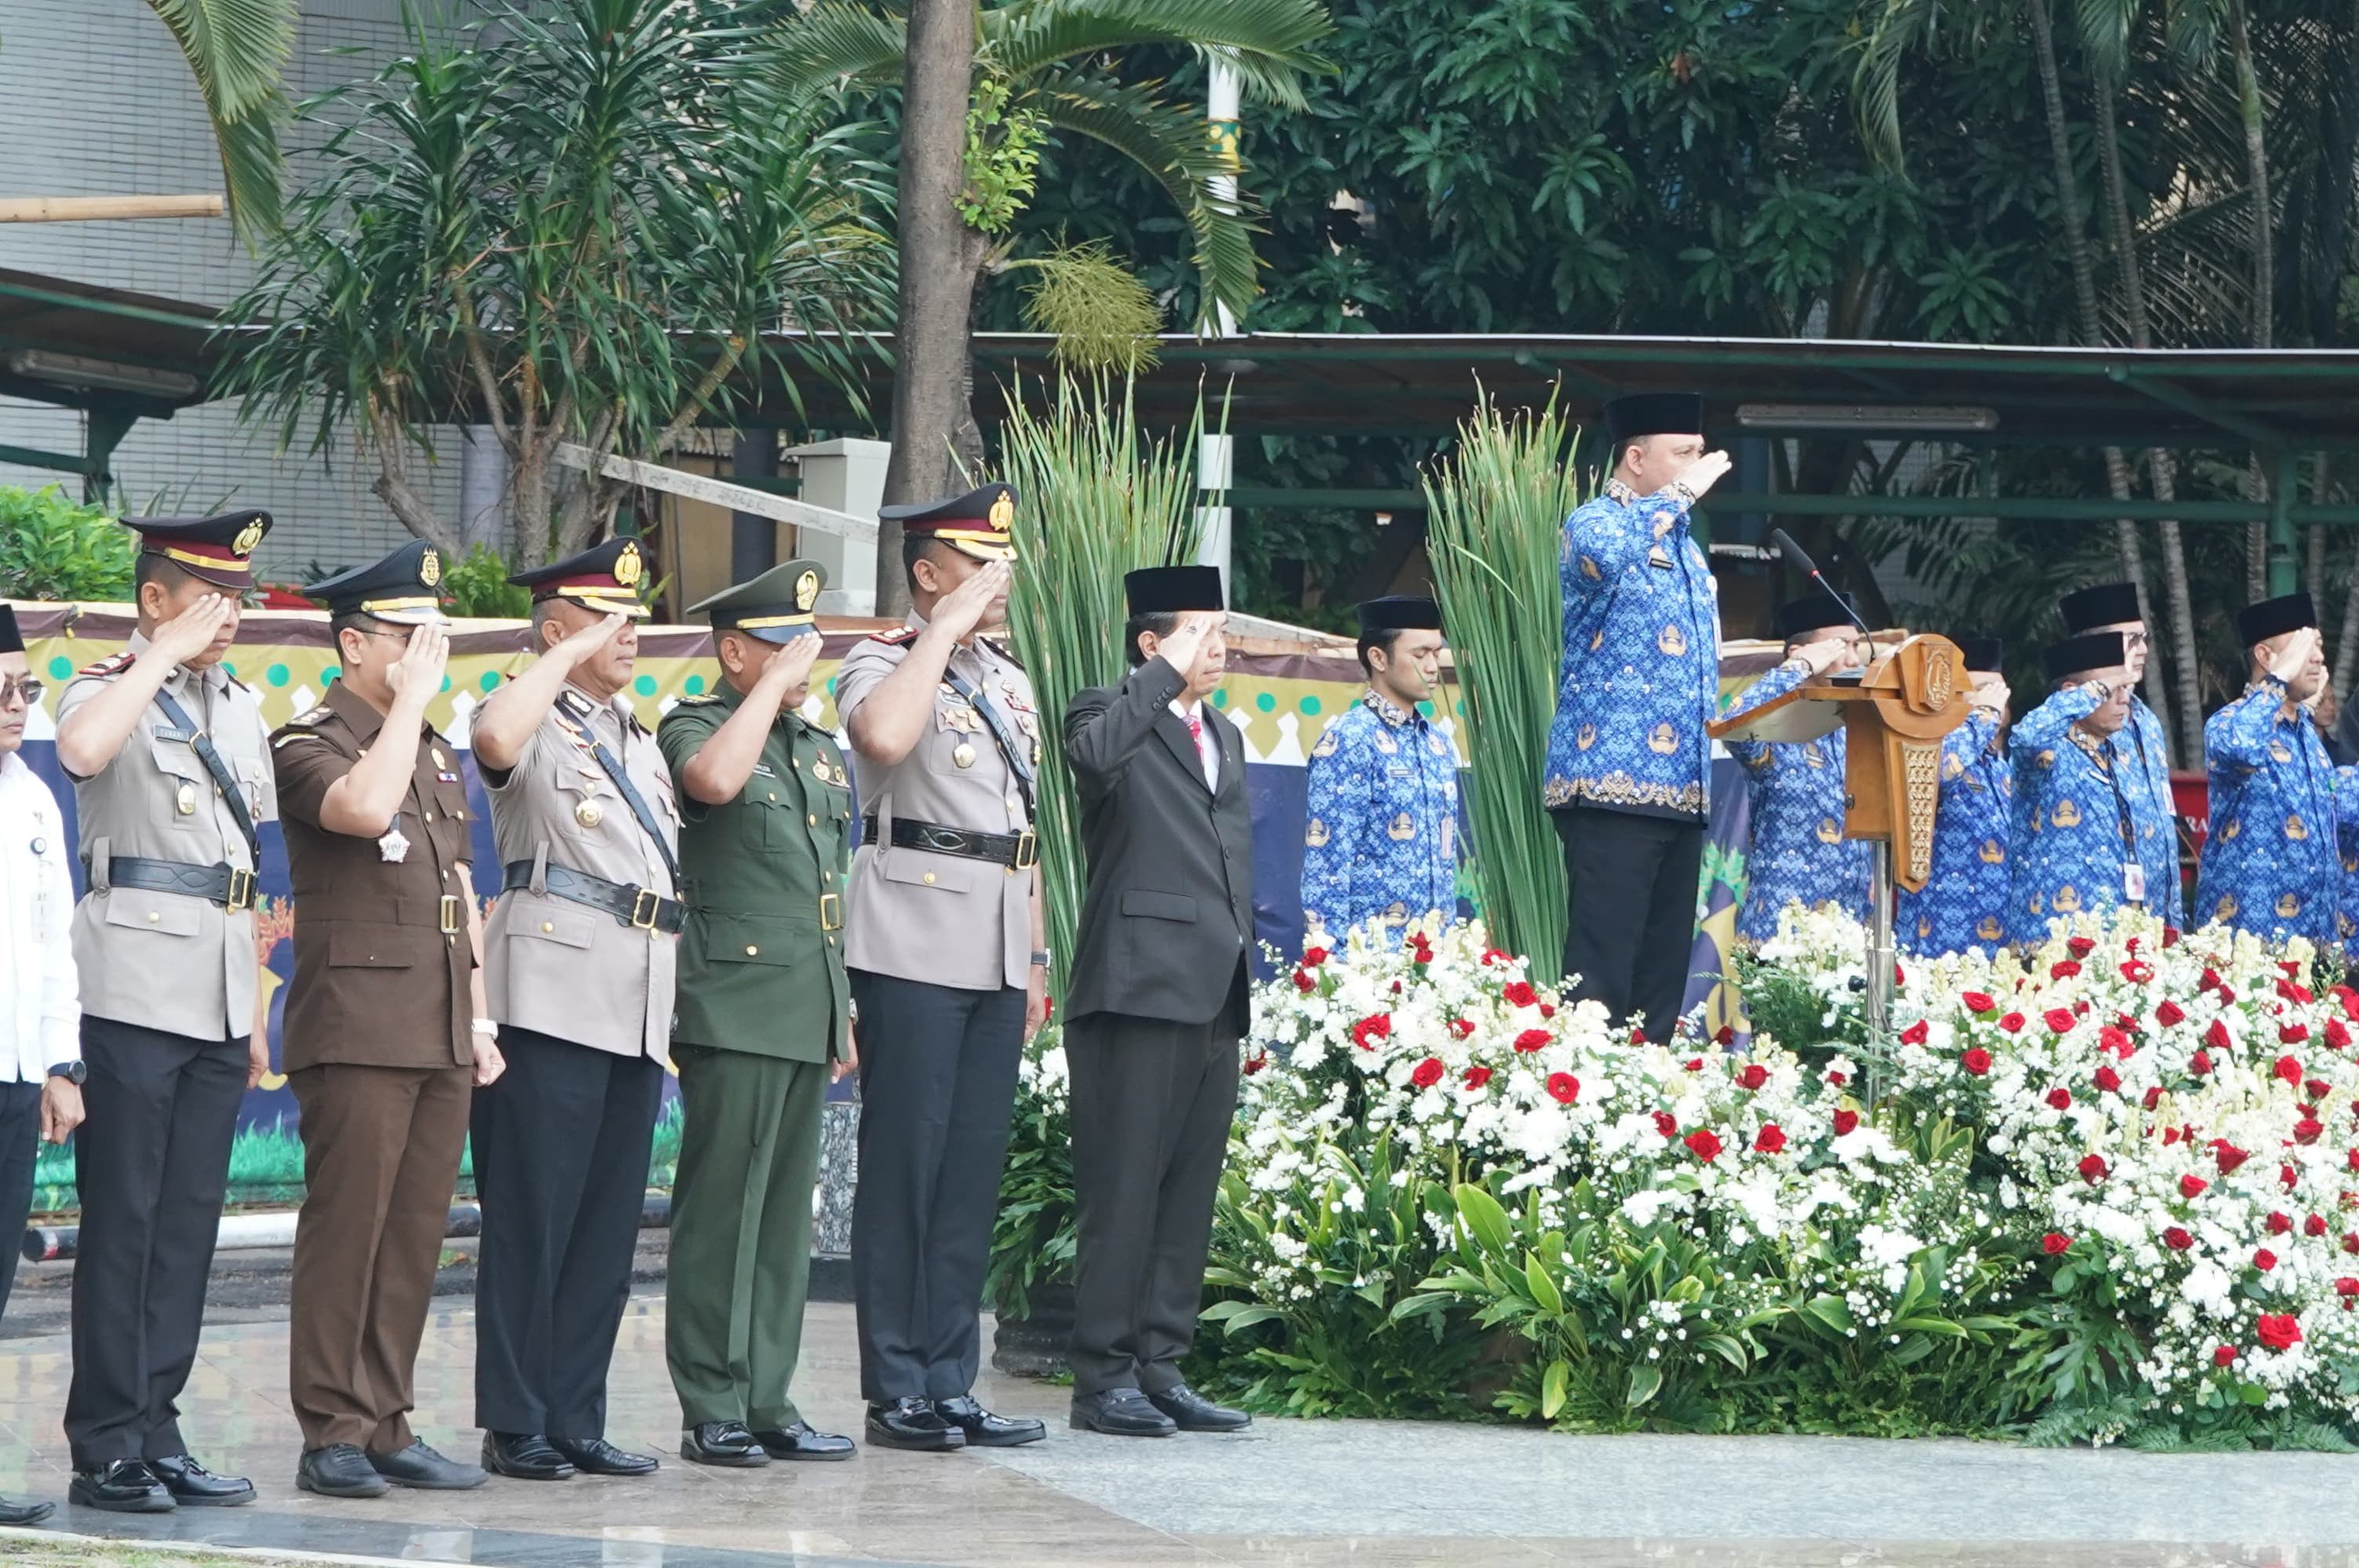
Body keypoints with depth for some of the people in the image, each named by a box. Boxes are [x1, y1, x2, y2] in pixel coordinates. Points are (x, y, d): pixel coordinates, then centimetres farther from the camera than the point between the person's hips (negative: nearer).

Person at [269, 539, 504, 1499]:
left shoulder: (437, 756, 20)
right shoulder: (309, 745, -4)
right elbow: (364, 809, -27)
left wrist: (479, 1017, 17)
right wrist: (409, 698, -17)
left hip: (441, 1035, 7)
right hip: (357, 1030, -7)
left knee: (416, 1232, 6)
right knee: (345, 1228, -7)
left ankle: (387, 1428, 10)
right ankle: (332, 1436, -4)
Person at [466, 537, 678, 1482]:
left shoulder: (642, 745, 22)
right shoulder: (537, 727, -2)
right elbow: (495, 740, -28)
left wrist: (675, 1013, 20)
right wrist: (572, 656, -16)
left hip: (638, 1009, 8)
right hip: (552, 999, -8)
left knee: (609, 1227, 7)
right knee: (532, 1220, -5)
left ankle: (576, 1421, 11)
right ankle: (514, 1427, -1)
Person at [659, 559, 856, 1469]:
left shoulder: (821, 752, 19)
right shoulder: (694, 728, -4)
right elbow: (713, 779, -30)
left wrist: (843, 1010, 22)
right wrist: (776, 683, -19)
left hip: (807, 1016, 8)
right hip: (735, 1008, -8)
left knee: (786, 1215, 9)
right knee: (721, 1213, -6)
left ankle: (768, 1403, 13)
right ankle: (711, 1411, -3)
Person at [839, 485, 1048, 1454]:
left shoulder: (1010, 683, 19)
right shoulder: (885, 663, -5)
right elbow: (883, 736, -29)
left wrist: (1037, 958, 19)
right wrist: (946, 630, -19)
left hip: (996, 957, 7)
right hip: (915, 945, -7)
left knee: (975, 1167, 7)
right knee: (904, 1164, -5)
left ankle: (950, 1384, 11)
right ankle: (896, 1391, -1)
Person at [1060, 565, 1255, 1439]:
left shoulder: (1225, 736, 23)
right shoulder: (1113, 715, -3)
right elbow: (1093, 752, -29)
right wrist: (1167, 673, -22)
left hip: (1214, 1000, 8)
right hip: (1139, 990, -8)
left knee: (1189, 1194, 9)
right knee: (1123, 1190, -6)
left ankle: (1160, 1368, 14)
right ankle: (1105, 1377, -3)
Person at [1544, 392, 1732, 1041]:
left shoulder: (1683, 545, 21)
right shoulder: (1598, 523, -5)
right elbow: (1601, 553, -32)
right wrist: (1680, 495, -18)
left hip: (1682, 789, 9)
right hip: (1614, 785, -9)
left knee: (1664, 966, 7)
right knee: (1602, 969, -12)